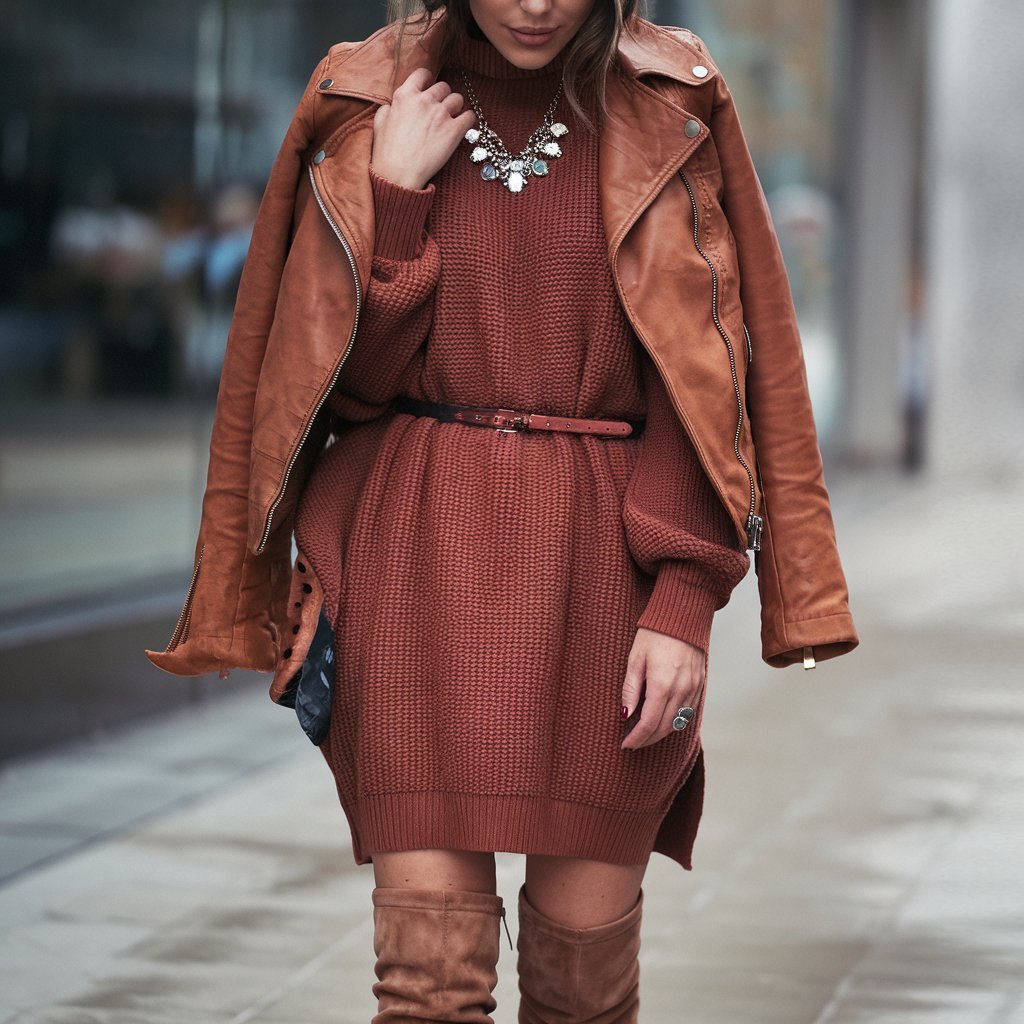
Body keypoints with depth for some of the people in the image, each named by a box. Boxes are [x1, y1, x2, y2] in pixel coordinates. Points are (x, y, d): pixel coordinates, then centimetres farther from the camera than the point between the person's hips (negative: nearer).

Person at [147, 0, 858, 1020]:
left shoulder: (669, 116, 3)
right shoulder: (371, 109, 5)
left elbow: (707, 370, 1)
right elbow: (349, 365, 3)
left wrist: (686, 601, -8)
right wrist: (395, 191, -9)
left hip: (604, 556, 0)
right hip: (417, 552, 0)